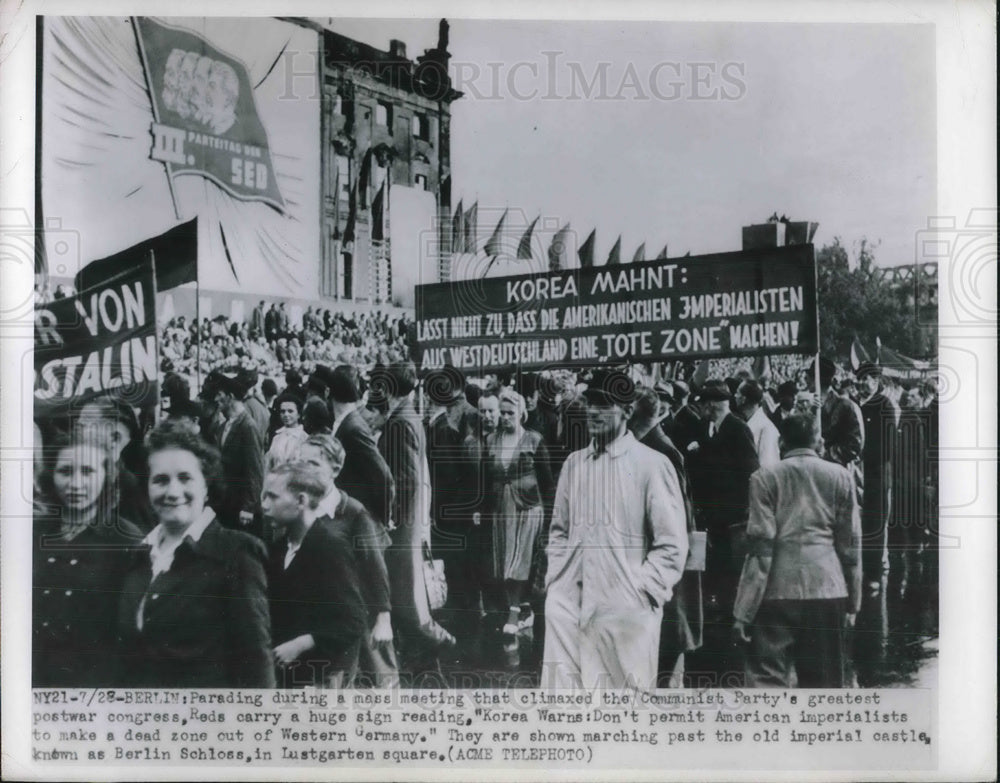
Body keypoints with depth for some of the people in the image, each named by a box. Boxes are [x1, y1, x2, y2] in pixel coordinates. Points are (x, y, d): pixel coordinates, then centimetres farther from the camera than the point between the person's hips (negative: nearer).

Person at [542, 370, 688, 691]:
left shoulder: (652, 464, -3)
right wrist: (555, 576, 8)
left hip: (625, 609, -4)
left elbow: (672, 543, -4)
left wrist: (642, 589, -10)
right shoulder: (574, 463, 12)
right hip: (569, 604, 5)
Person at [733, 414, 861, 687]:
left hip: (778, 591, -2)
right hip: (828, 591, 2)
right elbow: (850, 544, 7)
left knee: (767, 679, 0)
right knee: (825, 683, 12)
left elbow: (760, 548, -5)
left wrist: (743, 611, -4)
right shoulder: (840, 477, 7)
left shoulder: (765, 478, 0)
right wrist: (852, 603, 14)